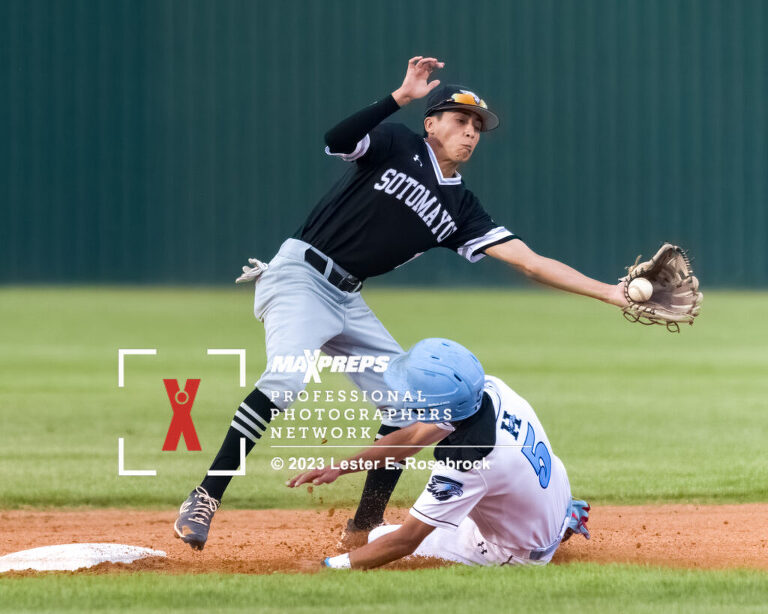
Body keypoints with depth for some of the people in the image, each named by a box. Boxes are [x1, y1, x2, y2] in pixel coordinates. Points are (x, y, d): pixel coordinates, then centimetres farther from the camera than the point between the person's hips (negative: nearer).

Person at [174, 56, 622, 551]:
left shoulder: (460, 209, 10)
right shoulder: (396, 147, -3)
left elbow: (530, 262, 4)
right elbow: (337, 141, -23)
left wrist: (611, 293, -3)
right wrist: (401, 97, -30)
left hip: (348, 300, 8)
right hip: (301, 276, -8)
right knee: (286, 379, -30)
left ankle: (365, 527, 14)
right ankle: (205, 500, -30)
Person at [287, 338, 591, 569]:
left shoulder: (463, 464, -40)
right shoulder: (490, 387, -19)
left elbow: (405, 541, -32)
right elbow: (413, 437, -4)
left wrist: (329, 566, -26)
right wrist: (340, 468, -9)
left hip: (517, 553, -7)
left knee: (377, 538, 3)